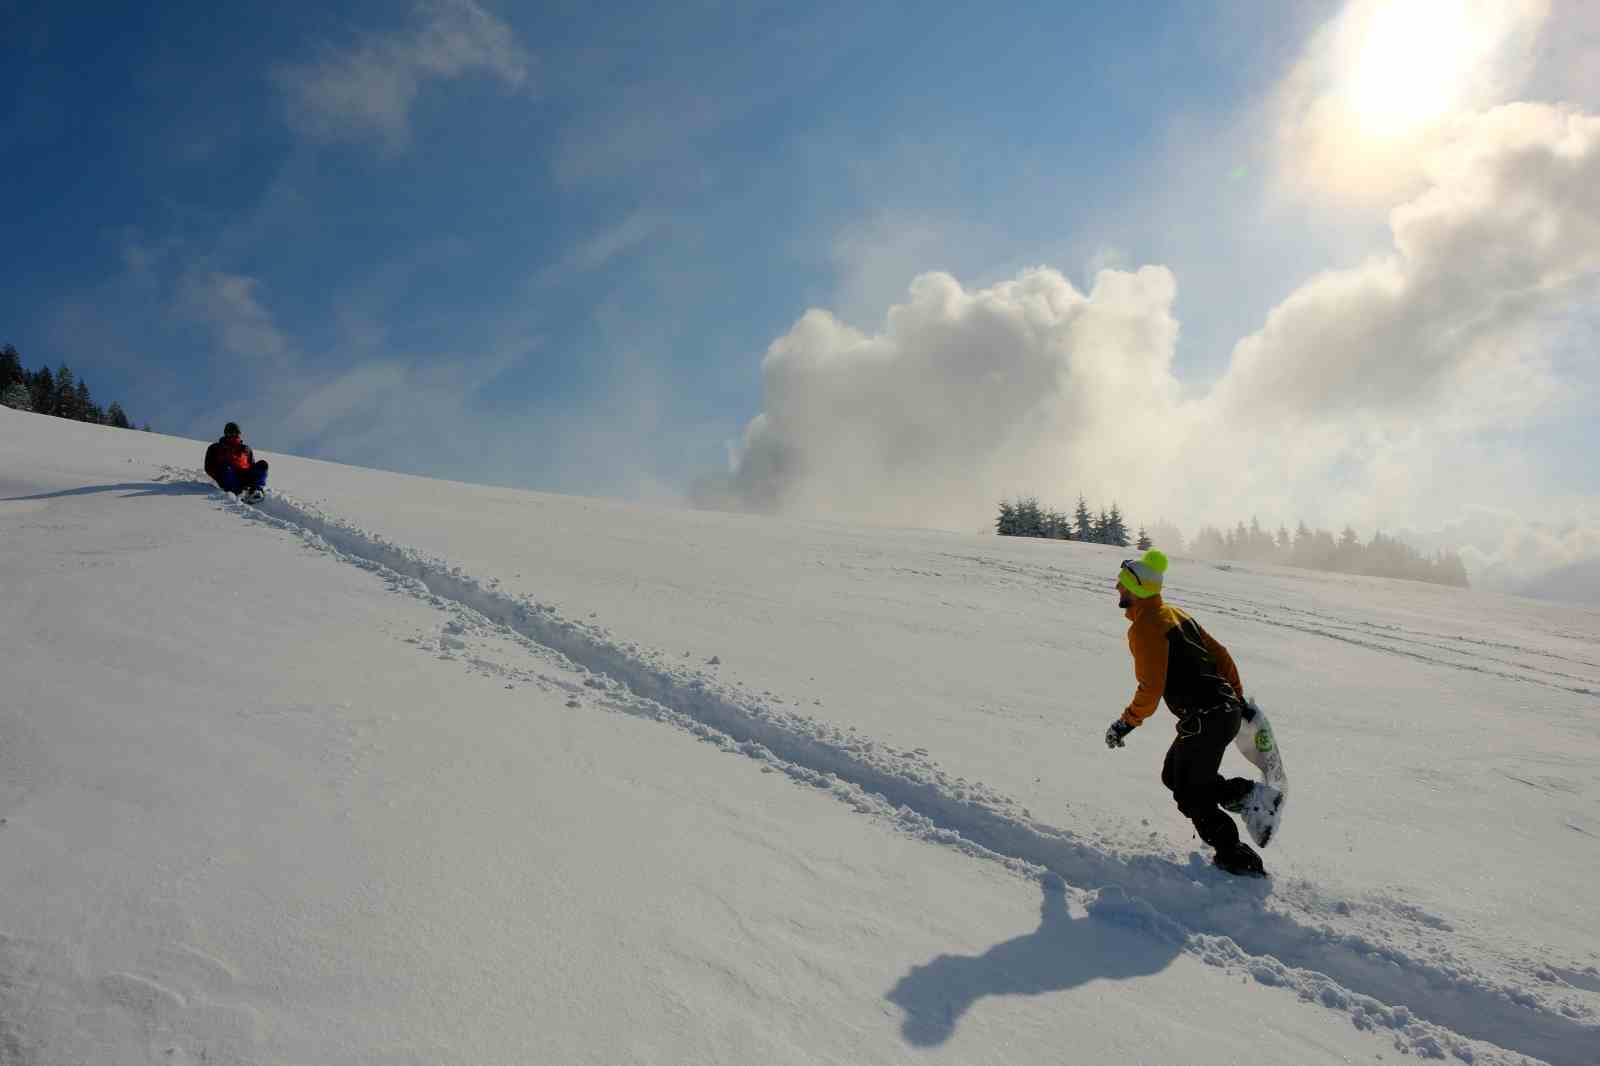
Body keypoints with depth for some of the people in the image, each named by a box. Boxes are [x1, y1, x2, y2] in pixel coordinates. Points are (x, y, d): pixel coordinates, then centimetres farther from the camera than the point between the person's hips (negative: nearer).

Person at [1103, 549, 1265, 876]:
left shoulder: (1144, 627, -16)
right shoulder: (1175, 614, 13)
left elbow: (1150, 689, -19)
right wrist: (1238, 697, 25)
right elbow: (1220, 654, 17)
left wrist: (1127, 723, -6)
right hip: (1227, 711, 9)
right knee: (1174, 776, 21)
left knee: (1191, 798, 5)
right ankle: (1242, 792, 15)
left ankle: (1237, 858, 10)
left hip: (1204, 720, -9)